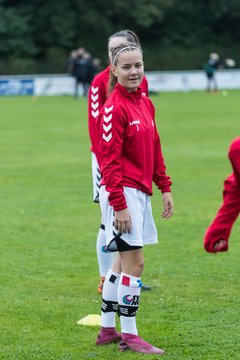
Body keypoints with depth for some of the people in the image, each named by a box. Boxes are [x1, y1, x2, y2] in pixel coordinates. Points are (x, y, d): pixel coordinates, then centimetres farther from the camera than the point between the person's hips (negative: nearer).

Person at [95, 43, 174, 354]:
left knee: (123, 260, 14)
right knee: (134, 261, -8)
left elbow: (154, 150, 18)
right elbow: (109, 160, -17)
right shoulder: (114, 108, -14)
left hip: (140, 193, 9)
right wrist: (119, 205, -20)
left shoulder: (145, 104, 11)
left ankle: (107, 330, 24)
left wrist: (165, 188, 14)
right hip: (122, 192, -9)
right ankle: (129, 336, -1)